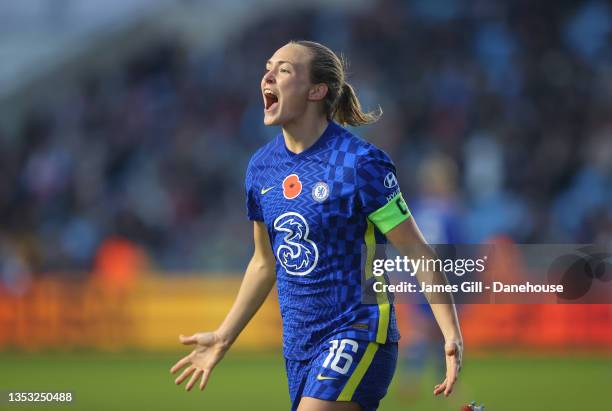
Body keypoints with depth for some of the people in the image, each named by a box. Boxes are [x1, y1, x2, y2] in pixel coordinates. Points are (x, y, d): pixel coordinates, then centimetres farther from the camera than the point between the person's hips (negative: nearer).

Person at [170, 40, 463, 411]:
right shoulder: (262, 166, 7)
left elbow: (417, 251, -12)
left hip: (357, 333, -7)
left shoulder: (360, 162, -13)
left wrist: (452, 334, -21)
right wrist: (223, 338, 23)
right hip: (298, 345, 7)